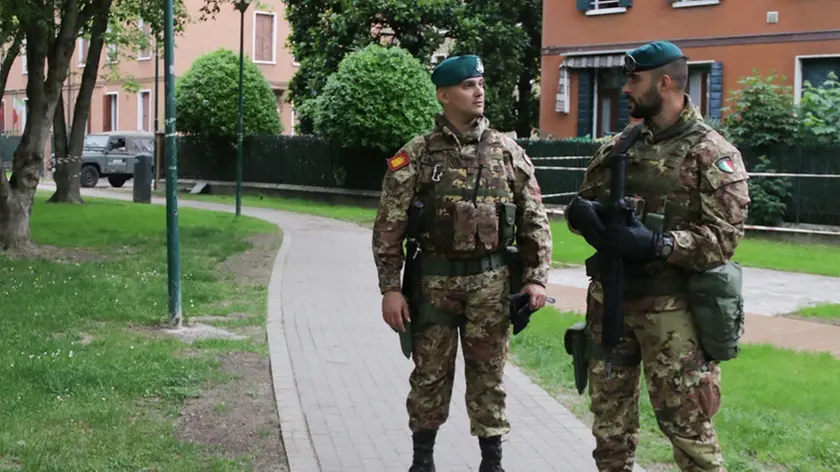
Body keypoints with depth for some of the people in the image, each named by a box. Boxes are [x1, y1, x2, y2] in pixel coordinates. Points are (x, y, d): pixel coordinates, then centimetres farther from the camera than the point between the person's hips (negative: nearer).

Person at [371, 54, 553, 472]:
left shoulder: (508, 152, 3)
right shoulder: (416, 155, -3)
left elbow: (534, 220, 5)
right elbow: (389, 226, -4)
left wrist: (535, 277, -2)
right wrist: (390, 287, -8)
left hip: (491, 281, 1)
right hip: (434, 280, -1)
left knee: (488, 374, 8)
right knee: (430, 373, 9)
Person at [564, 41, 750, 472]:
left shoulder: (712, 153, -8)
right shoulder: (617, 146, 10)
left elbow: (724, 238, -14)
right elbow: (579, 207, 14)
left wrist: (657, 244, -27)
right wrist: (583, 214, -10)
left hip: (670, 307, -6)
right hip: (608, 299, 6)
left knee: (686, 423, 1)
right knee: (609, 413, 17)